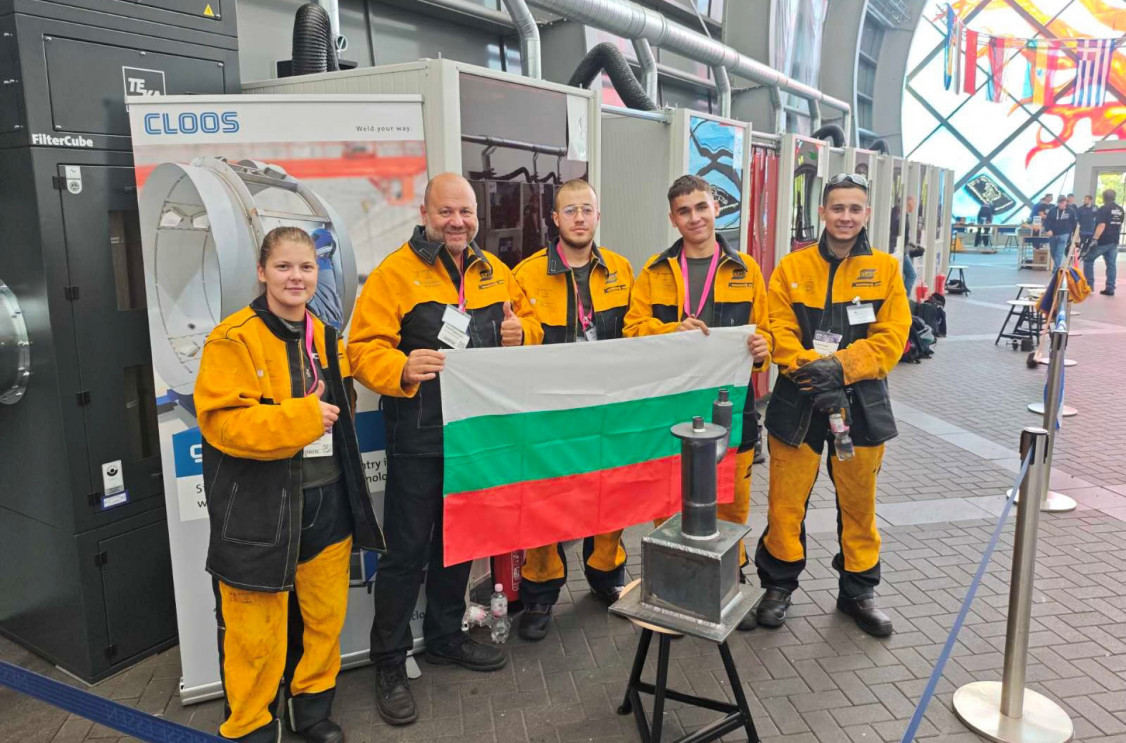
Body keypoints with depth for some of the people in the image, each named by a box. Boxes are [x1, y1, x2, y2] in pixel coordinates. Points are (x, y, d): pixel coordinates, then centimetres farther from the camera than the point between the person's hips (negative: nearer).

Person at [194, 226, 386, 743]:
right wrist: (300, 418, -24)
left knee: (325, 615, 15)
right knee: (256, 631, 3)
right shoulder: (233, 339, -11)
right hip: (258, 510, -6)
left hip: (326, 500, 6)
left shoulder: (325, 337, 11)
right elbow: (221, 421, -19)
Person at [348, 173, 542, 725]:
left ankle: (445, 638, 38)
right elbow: (364, 348, -15)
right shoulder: (395, 272, -9)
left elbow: (529, 321, 18)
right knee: (406, 551, 4)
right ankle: (389, 663, 21)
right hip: (418, 438, -5)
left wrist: (521, 332, -6)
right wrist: (401, 369, -35)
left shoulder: (493, 270, 9)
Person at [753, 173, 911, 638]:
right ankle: (778, 585, 25)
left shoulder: (885, 269, 3)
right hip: (798, 402, 0)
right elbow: (779, 333, -5)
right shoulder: (792, 268, 3)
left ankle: (858, 590, 33)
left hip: (861, 402, 1)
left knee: (859, 503, 13)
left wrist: (840, 366, -20)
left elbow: (891, 338, -5)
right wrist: (811, 371, -22)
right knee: (786, 501, 4)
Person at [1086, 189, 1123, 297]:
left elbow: (1101, 225, -22)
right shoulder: (1120, 210, 12)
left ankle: (1089, 285, 2)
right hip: (1114, 241, 7)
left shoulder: (1104, 209, -13)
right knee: (1111, 264, 6)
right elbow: (1119, 225, 23)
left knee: (1088, 259, 6)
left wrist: (1094, 239, -25)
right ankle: (1110, 289, 5)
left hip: (1103, 241, -7)